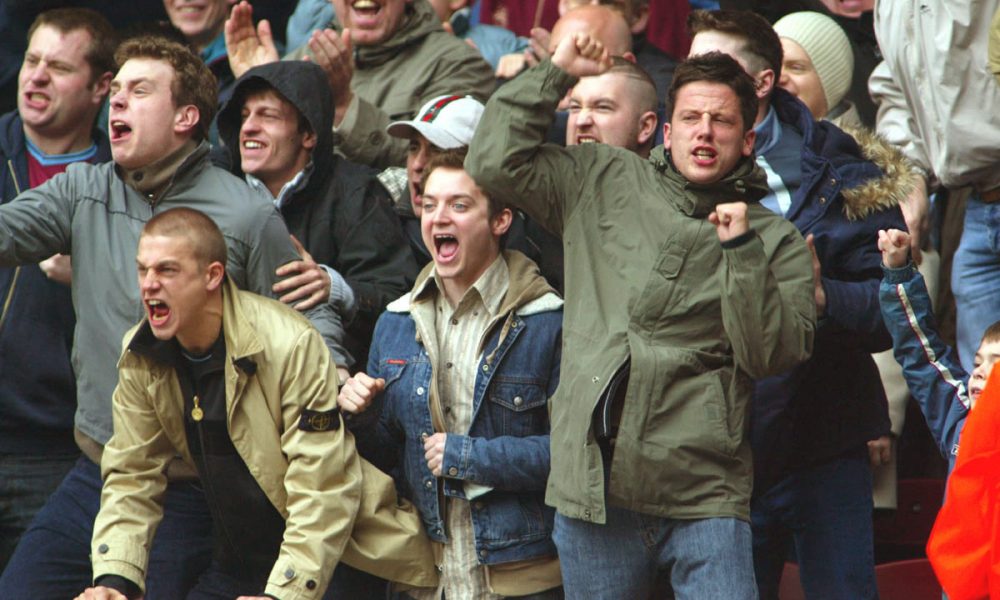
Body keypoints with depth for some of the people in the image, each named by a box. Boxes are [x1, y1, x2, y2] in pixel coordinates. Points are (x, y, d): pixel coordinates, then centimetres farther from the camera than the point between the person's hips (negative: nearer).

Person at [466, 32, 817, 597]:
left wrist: (741, 249, -11)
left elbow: (773, 353, -3)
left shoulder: (776, 240, 7)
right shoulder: (603, 183, 13)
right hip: (592, 484, 2)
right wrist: (556, 74, 7)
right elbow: (495, 163, 8)